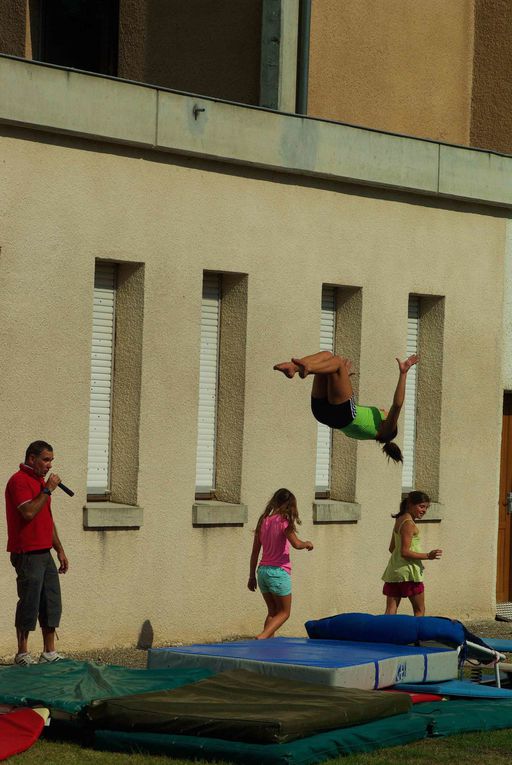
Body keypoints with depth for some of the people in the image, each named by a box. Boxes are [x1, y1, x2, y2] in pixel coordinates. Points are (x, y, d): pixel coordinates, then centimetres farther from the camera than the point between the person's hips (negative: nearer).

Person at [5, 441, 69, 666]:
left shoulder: (40, 481, 19)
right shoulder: (19, 481, -11)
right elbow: (28, 512, -25)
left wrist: (60, 550, 21)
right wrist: (47, 490, -17)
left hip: (44, 553, 9)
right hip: (27, 554, -9)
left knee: (52, 604, 9)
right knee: (29, 604, -5)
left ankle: (49, 653, 15)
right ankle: (22, 654, 4)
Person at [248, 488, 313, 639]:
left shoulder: (263, 521, 8)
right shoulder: (283, 522, -11)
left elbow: (255, 552, 11)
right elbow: (296, 544, -23)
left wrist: (252, 576, 17)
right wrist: (307, 544, 0)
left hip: (262, 570, 6)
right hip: (279, 572, -6)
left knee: (273, 611, 18)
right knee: (284, 612, 5)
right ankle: (262, 637, -15)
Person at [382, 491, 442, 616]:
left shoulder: (399, 520, 14)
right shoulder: (409, 524, -14)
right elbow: (405, 552, -20)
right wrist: (428, 556, -20)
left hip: (393, 571, 9)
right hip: (408, 571, -9)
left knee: (390, 610, 2)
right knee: (419, 610, 2)